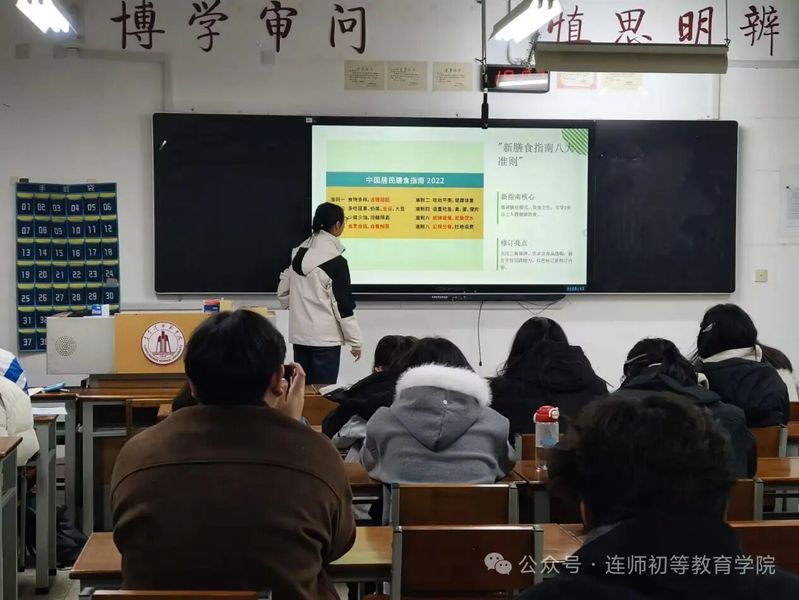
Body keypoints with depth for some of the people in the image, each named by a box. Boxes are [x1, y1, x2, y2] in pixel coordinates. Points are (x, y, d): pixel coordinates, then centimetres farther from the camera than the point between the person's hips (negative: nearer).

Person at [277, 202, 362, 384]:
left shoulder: (299, 252, 6)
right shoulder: (336, 260, -13)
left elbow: (283, 291, 12)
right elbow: (343, 304, -11)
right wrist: (354, 341, -3)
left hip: (299, 335, 7)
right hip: (325, 338, -7)